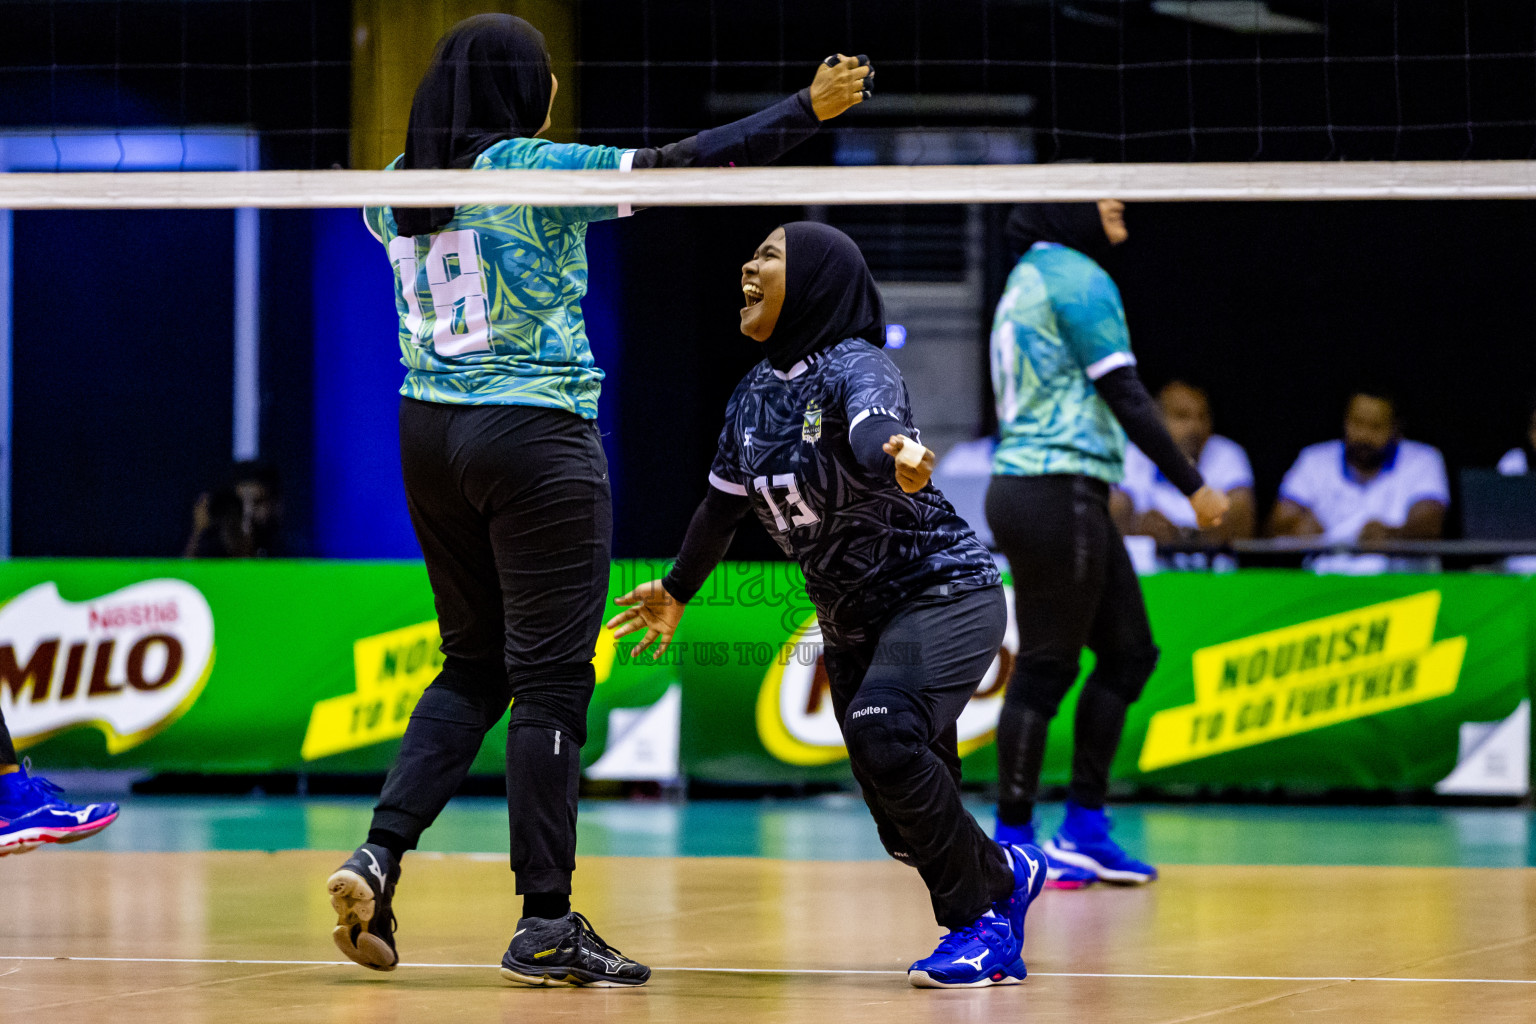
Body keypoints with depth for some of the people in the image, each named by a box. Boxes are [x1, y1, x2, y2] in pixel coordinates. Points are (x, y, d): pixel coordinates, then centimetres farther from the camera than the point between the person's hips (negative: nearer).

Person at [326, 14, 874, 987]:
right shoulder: (532, 170, -12)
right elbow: (685, 165, -12)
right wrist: (809, 107, -3)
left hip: (430, 433, 7)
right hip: (537, 434, -7)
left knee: (474, 665, 18)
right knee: (550, 679, -1)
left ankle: (381, 853, 1)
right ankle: (546, 926, 0)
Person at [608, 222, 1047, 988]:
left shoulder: (857, 368, -20)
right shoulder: (754, 394, 1)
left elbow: (874, 431, -44)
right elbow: (724, 500, 19)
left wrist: (897, 459, -68)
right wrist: (678, 590, 32)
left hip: (943, 591, -7)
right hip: (852, 623, 7)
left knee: (884, 732, -33)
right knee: (909, 829, 6)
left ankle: (980, 921, -18)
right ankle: (1004, 874, 37)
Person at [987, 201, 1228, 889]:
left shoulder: (1030, 277, 19)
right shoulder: (1078, 277, -11)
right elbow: (1124, 394, -16)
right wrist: (1192, 485, -13)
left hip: (1024, 490, 10)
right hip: (1058, 491, -10)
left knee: (1129, 652, 12)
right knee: (1046, 669, -5)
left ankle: (1084, 830, 12)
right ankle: (1013, 842, 0)